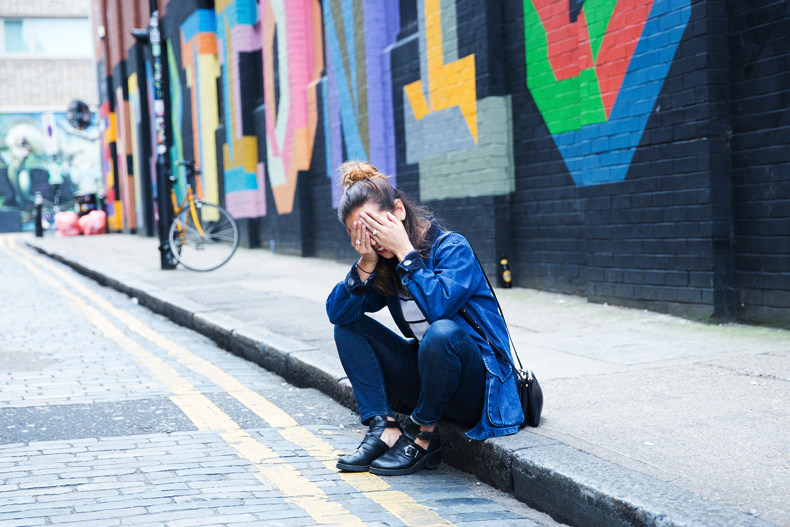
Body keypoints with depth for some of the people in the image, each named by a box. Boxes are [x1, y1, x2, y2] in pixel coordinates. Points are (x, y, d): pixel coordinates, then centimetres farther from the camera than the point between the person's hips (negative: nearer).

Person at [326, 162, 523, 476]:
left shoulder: (453, 248, -15)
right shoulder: (383, 263, 2)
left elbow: (438, 305, -34)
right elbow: (337, 312, -7)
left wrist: (405, 251, -26)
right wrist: (366, 264, -18)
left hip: (478, 386, -7)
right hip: (427, 376, 7)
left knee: (442, 331, -38)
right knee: (349, 326, -1)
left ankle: (422, 437, -16)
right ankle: (384, 430, -12)